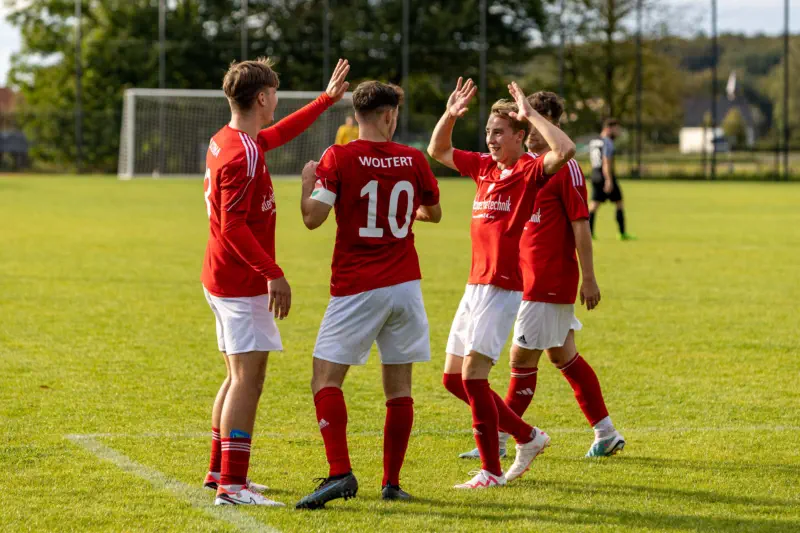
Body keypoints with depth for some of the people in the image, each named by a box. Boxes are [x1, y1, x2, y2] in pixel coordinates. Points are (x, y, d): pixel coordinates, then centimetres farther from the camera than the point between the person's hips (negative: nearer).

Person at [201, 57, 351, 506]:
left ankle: (220, 470, 27)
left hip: (224, 279, 10)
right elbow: (233, 226, -25)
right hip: (243, 282, -10)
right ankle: (232, 485, -15)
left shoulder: (227, 141, 11)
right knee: (249, 378, -12)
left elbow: (281, 134, 31)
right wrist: (274, 274, -25)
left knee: (239, 376, 18)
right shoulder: (243, 154, -20)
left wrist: (327, 99, 37)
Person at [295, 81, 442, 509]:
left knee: (326, 378, -1)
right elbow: (434, 213, 18)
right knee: (399, 385, 9)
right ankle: (392, 482, 11)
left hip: (357, 289, -3)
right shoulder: (413, 159, 4)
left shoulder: (338, 158, -7)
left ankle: (340, 472, -17)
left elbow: (313, 218, -12)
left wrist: (307, 182, 8)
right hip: (405, 285, 3)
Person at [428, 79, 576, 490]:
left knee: (472, 374, -14)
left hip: (503, 287, -9)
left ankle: (492, 471, -4)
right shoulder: (484, 167, 14)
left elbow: (565, 150, -29)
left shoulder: (530, 171, -8)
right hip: (475, 286, 9)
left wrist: (530, 114, -21)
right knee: (453, 378, 11)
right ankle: (527, 436, 24)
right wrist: (450, 115, 11)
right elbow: (437, 151, 27)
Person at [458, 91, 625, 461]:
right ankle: (605, 433, 22)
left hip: (549, 282, -9)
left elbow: (580, 225, -13)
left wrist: (588, 278, -15)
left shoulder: (564, 168, -11)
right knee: (563, 356, 14)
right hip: (527, 278, 9)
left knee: (523, 358, -5)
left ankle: (498, 441, 2)